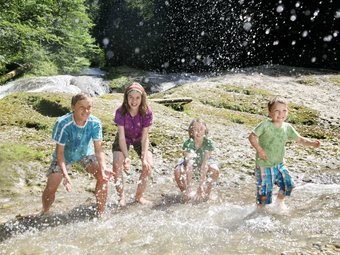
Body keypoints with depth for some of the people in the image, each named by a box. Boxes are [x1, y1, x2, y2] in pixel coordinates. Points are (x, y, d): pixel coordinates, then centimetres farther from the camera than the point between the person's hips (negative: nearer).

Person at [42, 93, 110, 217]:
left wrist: (103, 168, -41)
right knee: (51, 187, -13)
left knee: (103, 176, -18)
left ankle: (100, 213, -2)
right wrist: (65, 175, -40)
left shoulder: (95, 123, -25)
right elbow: (59, 152, -28)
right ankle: (44, 213, 19)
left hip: (85, 153, 2)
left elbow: (98, 149, -23)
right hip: (64, 155, -2)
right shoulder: (63, 124, -33)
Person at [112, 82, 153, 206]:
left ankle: (139, 196, 3)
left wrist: (144, 158, -32)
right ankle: (121, 197, -3)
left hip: (139, 139, 1)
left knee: (148, 165, -17)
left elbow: (144, 138, -24)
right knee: (117, 165, -21)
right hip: (123, 140, -1)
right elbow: (122, 137, -27)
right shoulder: (120, 112, -28)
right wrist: (126, 157, -37)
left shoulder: (147, 112, -27)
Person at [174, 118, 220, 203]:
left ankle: (207, 193, -3)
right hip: (190, 161, -1)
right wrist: (188, 186, -44)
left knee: (215, 170, -30)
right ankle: (185, 193, -3)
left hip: (204, 162, 1)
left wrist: (201, 185, -39)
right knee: (177, 171, -30)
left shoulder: (208, 143, -30)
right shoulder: (188, 143, -32)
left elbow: (204, 164, -34)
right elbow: (189, 165, -38)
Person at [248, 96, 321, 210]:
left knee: (288, 184, 4)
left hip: (279, 164, 5)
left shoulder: (287, 127, -2)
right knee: (264, 190, 2)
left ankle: (280, 201, 34)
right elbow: (252, 136, -17)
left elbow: (299, 139, 1)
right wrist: (259, 150, -21)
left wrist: (312, 143, -15)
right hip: (264, 166, -5)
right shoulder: (266, 124, -18)